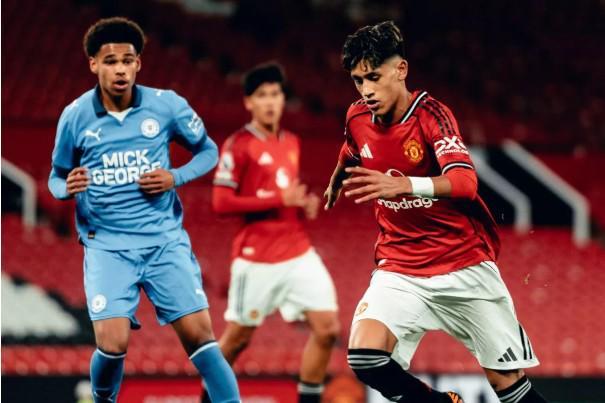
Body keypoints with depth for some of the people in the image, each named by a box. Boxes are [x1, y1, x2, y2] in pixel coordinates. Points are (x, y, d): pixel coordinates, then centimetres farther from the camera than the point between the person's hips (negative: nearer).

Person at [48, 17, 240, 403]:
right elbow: (57, 177, 9)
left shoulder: (167, 105, -4)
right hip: (107, 245, -1)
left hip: (165, 239, 1)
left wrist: (176, 177, -9)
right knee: (113, 344, -14)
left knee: (200, 335, -8)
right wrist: (68, 188, -15)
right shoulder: (75, 116, -3)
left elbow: (208, 150, 10)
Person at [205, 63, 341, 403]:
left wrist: (306, 203, 4)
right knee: (239, 337, 5)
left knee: (328, 329, -7)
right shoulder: (239, 145, -9)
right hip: (257, 258, -6)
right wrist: (280, 199, -19)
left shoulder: (292, 143, 12)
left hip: (298, 253, 6)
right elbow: (221, 202, -15)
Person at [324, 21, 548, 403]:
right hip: (399, 268, 4)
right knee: (365, 357, -22)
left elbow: (465, 182, -34)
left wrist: (406, 185, -52)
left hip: (465, 266, -3)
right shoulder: (358, 119, -2)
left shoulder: (430, 113, -17)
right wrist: (335, 184, 44)